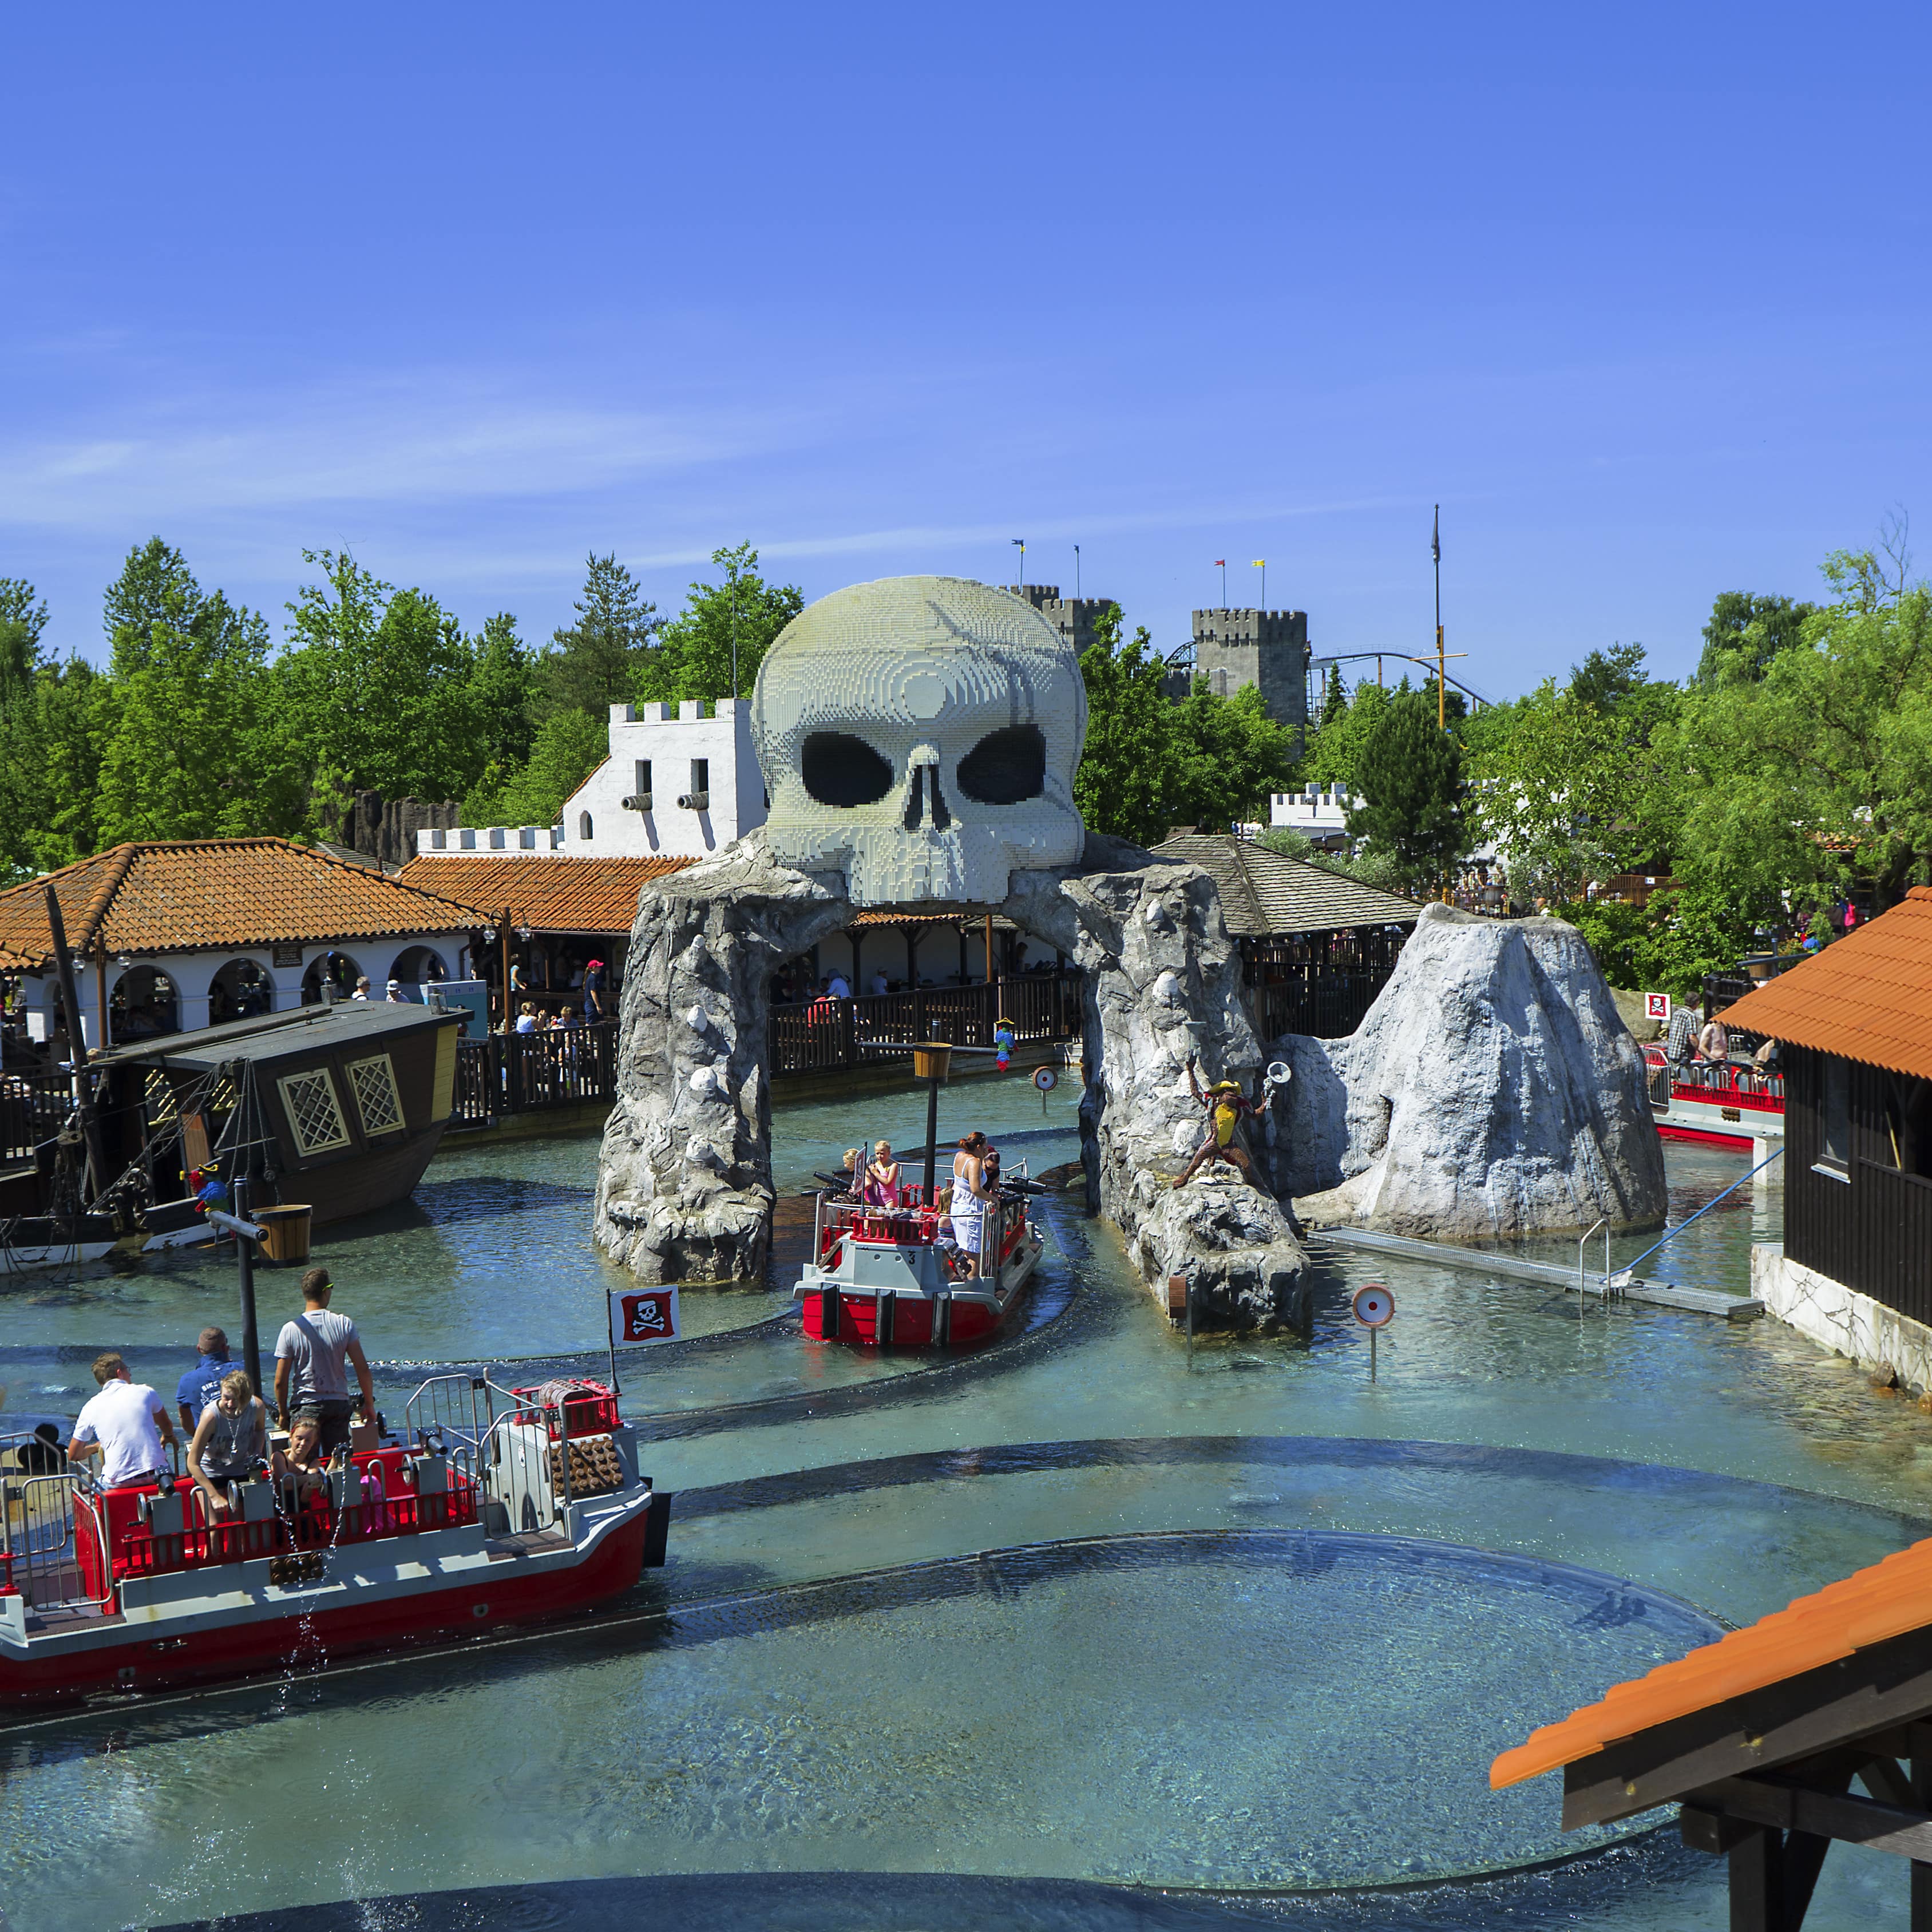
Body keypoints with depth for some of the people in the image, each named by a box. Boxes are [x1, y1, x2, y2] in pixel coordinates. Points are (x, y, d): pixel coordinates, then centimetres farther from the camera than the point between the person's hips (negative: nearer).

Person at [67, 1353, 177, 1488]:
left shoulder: (91, 1407, 4)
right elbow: (168, 1429, 23)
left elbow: (73, 1456, 11)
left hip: (119, 1483, -1)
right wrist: (168, 1437, 48)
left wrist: (95, 1447, 34)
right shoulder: (145, 1392, 5)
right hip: (155, 1477, 1)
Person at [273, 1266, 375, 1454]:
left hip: (305, 1406, -1)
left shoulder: (290, 1330, -9)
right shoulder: (344, 1324, -6)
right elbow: (363, 1370, -6)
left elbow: (280, 1381, -7)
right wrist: (369, 1403, 6)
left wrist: (283, 1413, 6)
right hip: (339, 1404, 1)